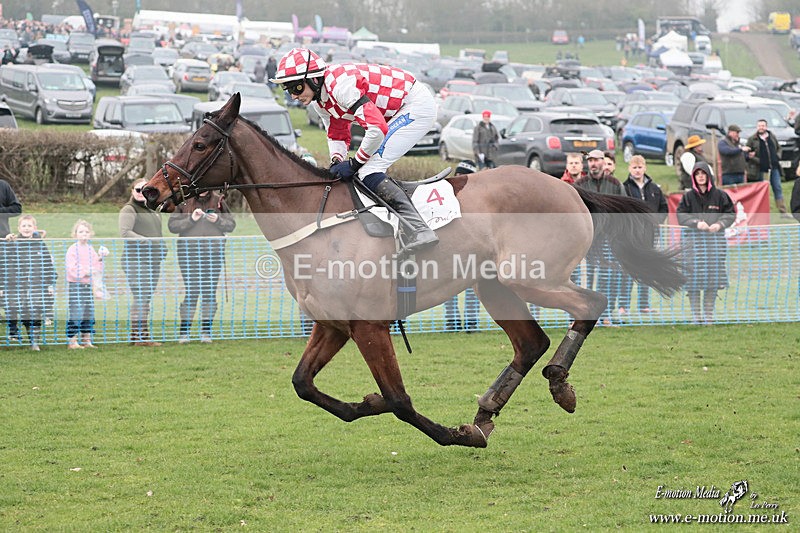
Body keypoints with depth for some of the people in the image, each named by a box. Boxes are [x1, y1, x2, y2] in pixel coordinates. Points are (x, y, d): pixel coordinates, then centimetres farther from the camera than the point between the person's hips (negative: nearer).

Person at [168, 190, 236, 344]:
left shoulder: (219, 201, 5)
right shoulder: (184, 203, 1)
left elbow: (231, 225, 7)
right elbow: (172, 226, -4)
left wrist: (218, 220, -12)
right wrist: (191, 219, -17)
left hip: (214, 254, 2)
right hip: (189, 254, -2)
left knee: (210, 293, 4)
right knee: (191, 292, -3)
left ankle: (206, 331, 11)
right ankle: (184, 332, 3)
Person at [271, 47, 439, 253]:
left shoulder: (340, 84, -27)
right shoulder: (321, 99, 4)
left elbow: (377, 128, -31)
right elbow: (337, 135, 17)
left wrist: (354, 163, -19)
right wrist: (337, 161, -4)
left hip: (417, 104, -10)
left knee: (368, 171, -16)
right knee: (366, 169, 9)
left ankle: (420, 231, -25)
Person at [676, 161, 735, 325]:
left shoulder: (719, 195, 6)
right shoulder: (688, 196, 4)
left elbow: (730, 213, 6)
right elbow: (680, 215, -1)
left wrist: (720, 224, -11)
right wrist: (696, 223, -15)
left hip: (716, 238, 1)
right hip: (694, 239, -1)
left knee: (714, 274, 2)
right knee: (694, 274, -6)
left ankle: (709, 312, 12)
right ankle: (696, 313, 0)